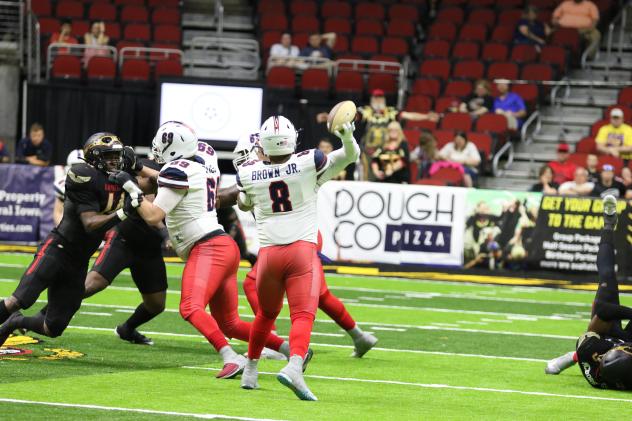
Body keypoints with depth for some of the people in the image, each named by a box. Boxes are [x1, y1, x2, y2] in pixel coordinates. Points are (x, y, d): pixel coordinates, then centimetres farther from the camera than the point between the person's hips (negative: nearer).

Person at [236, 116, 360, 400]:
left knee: (266, 313, 24)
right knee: (303, 315, -9)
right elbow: (350, 156, 1)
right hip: (302, 250, -3)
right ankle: (293, 366, -33)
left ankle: (250, 369, 32)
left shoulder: (248, 173, 4)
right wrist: (347, 136, -15)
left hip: (268, 254, 3)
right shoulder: (308, 164, -3)